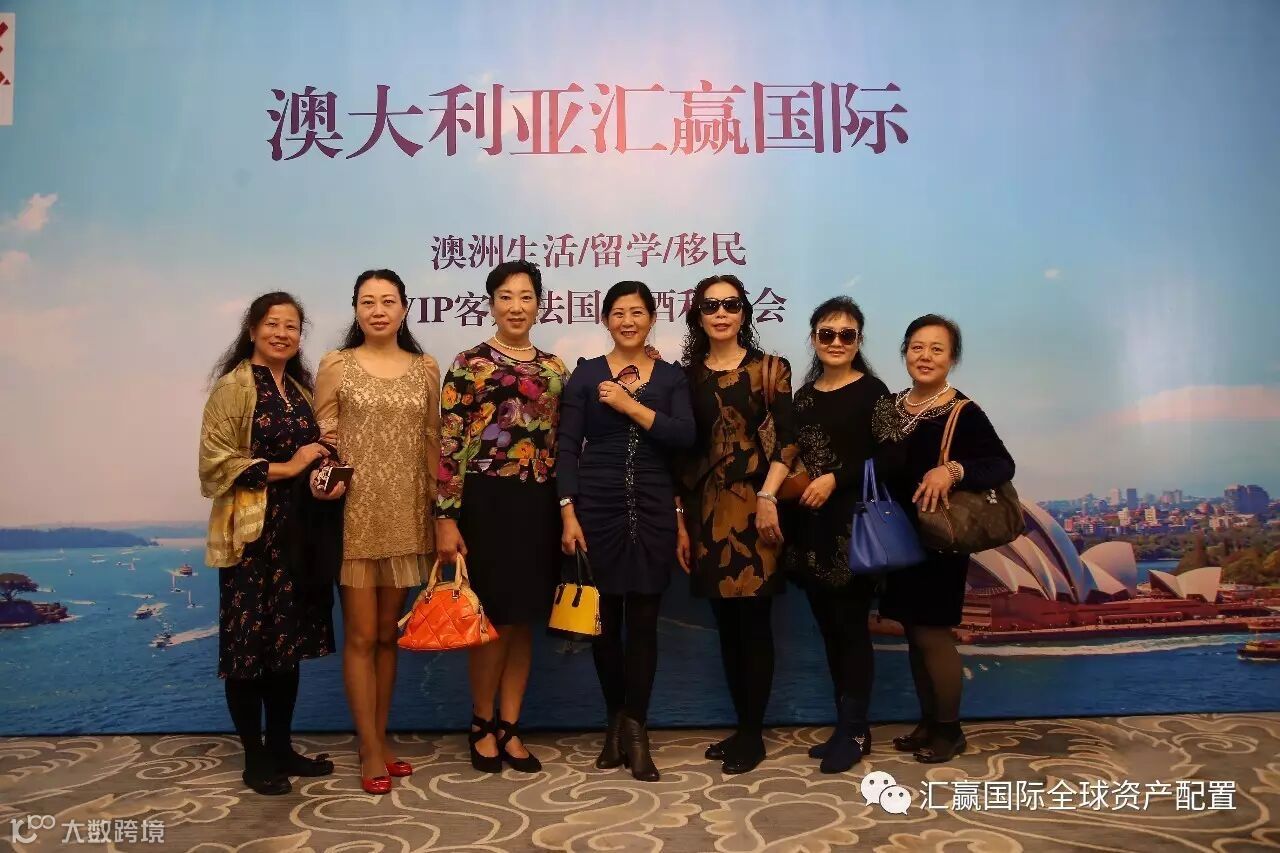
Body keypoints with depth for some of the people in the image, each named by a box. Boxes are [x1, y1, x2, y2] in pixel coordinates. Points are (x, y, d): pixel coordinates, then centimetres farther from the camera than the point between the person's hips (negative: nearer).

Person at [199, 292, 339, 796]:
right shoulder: (233, 386, -7)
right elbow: (215, 463, -14)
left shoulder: (300, 387, 14)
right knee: (249, 646, 2)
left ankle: (282, 747, 23)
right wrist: (287, 468, -16)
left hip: (296, 531, 7)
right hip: (250, 535, -6)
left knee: (289, 641, 11)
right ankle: (254, 758, 15)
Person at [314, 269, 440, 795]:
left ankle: (380, 739, 25)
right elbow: (323, 439, 0)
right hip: (355, 514, -3)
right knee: (360, 636, 2)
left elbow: (431, 441, 9)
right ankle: (371, 751, 14)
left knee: (388, 633, 13)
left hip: (406, 515, 3)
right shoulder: (335, 365, 0)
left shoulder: (425, 368, 7)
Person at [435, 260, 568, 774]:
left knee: (524, 620, 10)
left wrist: (567, 510, 10)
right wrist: (446, 518, -13)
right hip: (487, 503, -4)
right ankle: (482, 725, 22)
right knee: (495, 619, 2)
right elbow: (448, 445, -8)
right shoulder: (469, 364, -3)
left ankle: (510, 728, 23)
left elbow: (563, 442, 13)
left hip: (538, 505, 4)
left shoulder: (554, 367, 11)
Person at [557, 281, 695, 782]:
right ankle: (618, 720, 23)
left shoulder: (671, 376, 8)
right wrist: (568, 513, -9)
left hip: (653, 510, 1)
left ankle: (634, 727, 11)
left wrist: (630, 405, -13)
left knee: (643, 619, 0)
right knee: (604, 618, 6)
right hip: (597, 507, 0)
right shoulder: (586, 374, 4)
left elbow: (685, 437, -7)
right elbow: (568, 448, -1)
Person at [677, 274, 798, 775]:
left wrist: (768, 496, -18)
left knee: (754, 621, 0)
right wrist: (680, 517, 5)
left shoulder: (770, 369, 2)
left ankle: (753, 734, 13)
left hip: (754, 505, -3)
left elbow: (787, 439, -6)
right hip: (706, 510, 4)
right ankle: (742, 727, 22)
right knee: (726, 623, 10)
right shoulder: (687, 375, 10)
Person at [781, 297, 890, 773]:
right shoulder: (805, 394, 14)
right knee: (829, 628, 11)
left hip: (853, 524, -6)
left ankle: (853, 732, 11)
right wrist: (785, 508, 7)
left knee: (852, 627, -1)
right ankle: (846, 726, 22)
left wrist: (835, 479, -17)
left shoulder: (872, 392, -3)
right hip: (811, 525, 6)